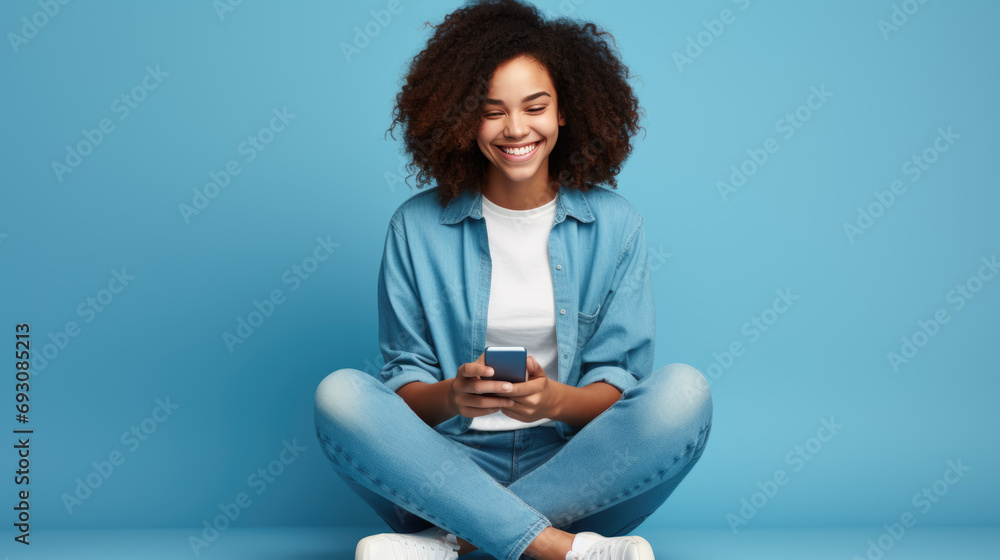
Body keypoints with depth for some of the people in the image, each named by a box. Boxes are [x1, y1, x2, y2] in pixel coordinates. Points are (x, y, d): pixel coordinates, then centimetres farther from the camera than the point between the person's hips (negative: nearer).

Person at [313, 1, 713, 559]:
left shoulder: (615, 225, 3)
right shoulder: (417, 226, 2)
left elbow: (620, 380, 1)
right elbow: (404, 376, 2)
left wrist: (556, 400, -22)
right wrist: (450, 397, -22)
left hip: (576, 474, 1)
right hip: (454, 465, 0)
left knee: (685, 391, -27)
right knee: (340, 393, -25)